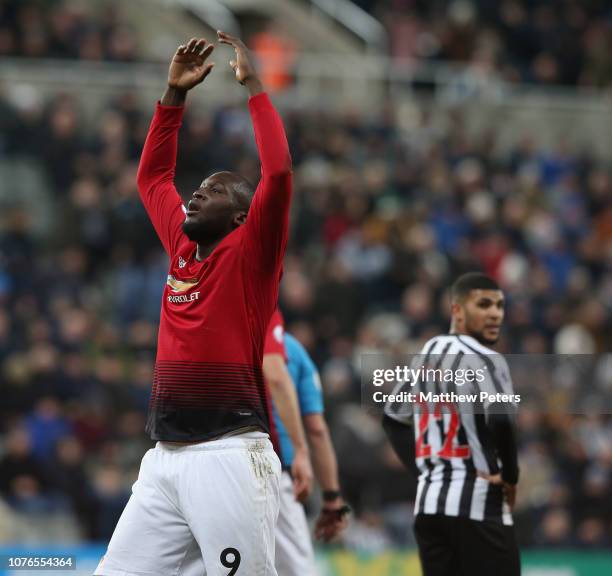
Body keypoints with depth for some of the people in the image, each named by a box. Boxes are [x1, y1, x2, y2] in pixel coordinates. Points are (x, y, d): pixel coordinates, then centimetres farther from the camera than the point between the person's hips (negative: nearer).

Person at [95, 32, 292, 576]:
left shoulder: (249, 254, -1)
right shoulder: (182, 247, 17)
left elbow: (278, 173, -14)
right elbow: (152, 177, 29)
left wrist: (253, 84, -6)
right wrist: (175, 93, 23)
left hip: (229, 456, -7)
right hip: (165, 457, 7)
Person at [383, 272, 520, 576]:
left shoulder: (426, 355, 14)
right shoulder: (484, 360, -11)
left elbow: (393, 419, 24)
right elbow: (501, 421, -26)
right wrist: (510, 476, -11)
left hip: (429, 501, 8)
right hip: (478, 505, -8)